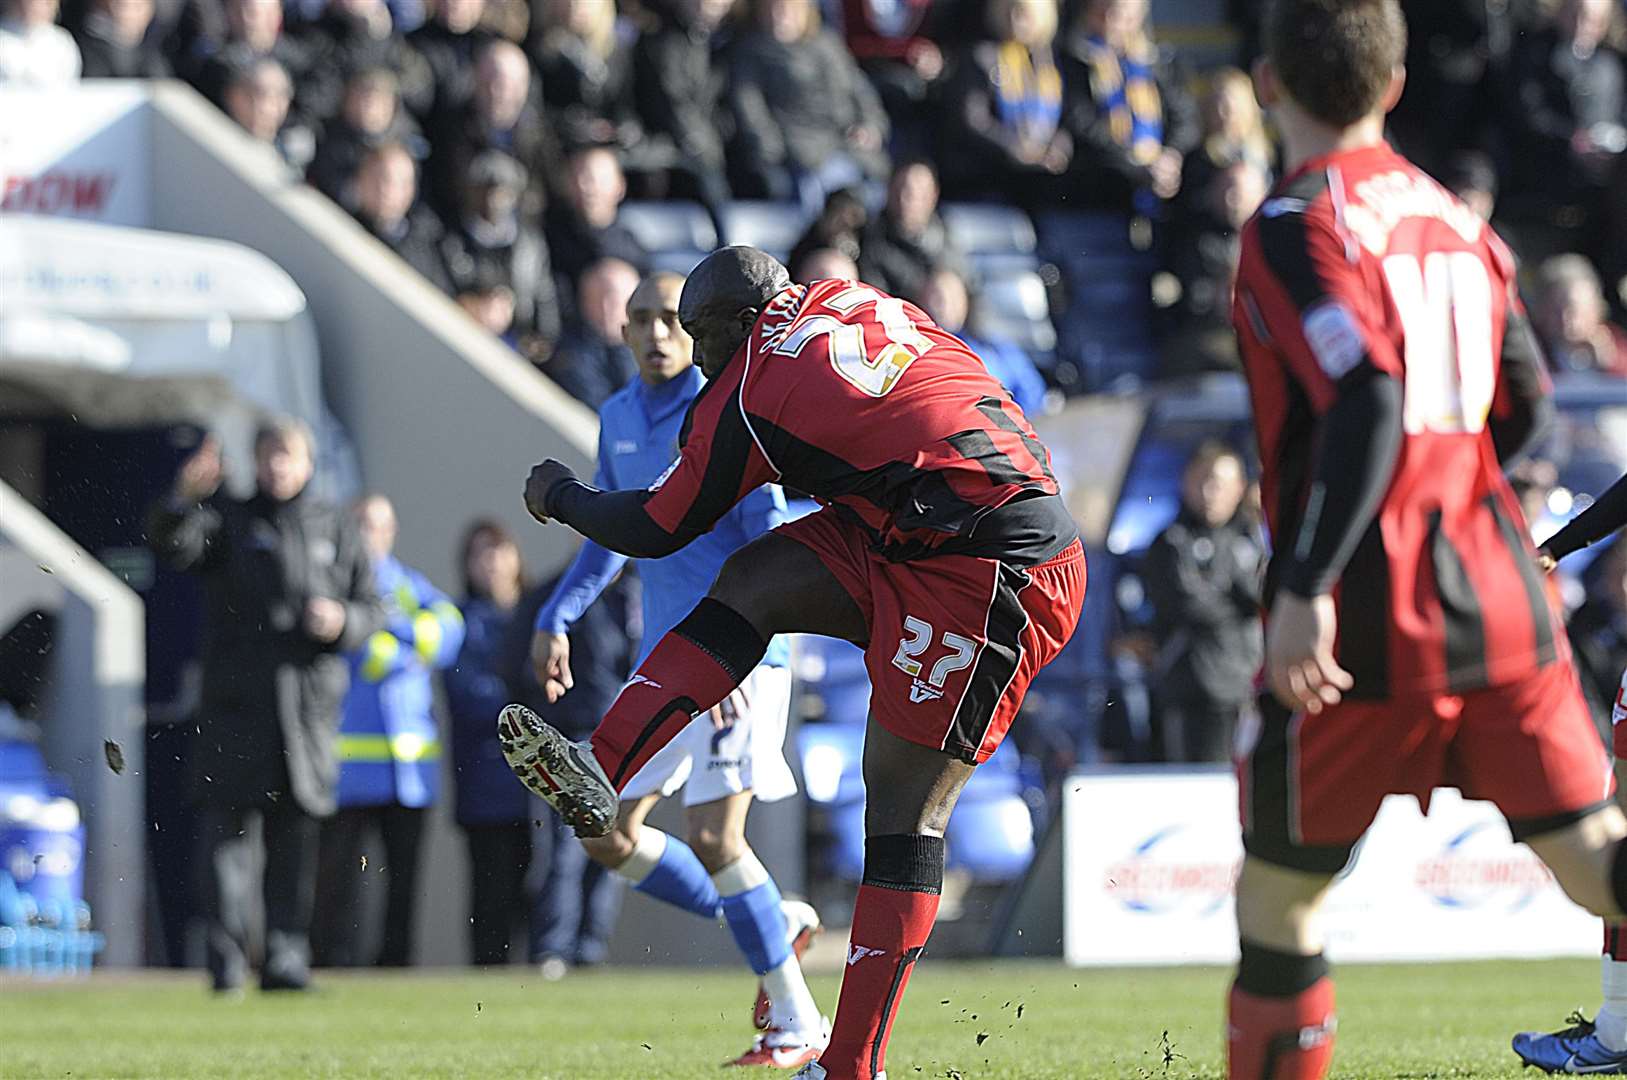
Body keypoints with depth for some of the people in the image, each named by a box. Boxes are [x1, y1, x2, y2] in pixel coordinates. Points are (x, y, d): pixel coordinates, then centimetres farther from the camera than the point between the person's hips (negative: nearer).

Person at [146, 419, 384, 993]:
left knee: (296, 836, 3)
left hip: (311, 701, 2)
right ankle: (227, 959, -9)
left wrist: (342, 621, -7)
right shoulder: (226, 519, 7)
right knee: (228, 824, -9)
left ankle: (286, 957, 7)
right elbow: (172, 543, -13)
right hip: (236, 700, -2)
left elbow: (371, 607, 16)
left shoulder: (335, 528, 14)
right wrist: (184, 498, -34)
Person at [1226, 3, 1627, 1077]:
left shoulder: (1299, 224, -8)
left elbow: (1369, 402, -22)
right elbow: (1525, 408, 18)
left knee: (1277, 894, 9)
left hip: (1369, 625, -6)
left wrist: (1306, 586, -25)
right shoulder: (1454, 218, 14)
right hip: (1502, 597, 6)